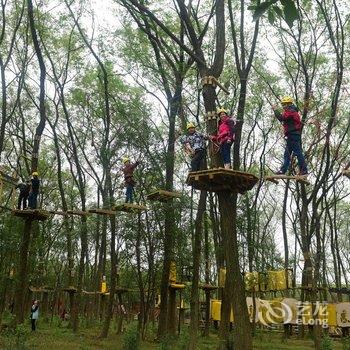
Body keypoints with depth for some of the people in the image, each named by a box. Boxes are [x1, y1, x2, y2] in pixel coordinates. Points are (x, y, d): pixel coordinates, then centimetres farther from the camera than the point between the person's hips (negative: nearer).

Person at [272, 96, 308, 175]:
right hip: (294, 135, 11)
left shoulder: (290, 111, -10)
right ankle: (283, 170, 15)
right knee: (287, 154, 12)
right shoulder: (293, 111, 24)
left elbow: (281, 118, -21)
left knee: (298, 152, -12)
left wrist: (275, 110, -9)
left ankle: (304, 170, -13)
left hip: (292, 135, -11)